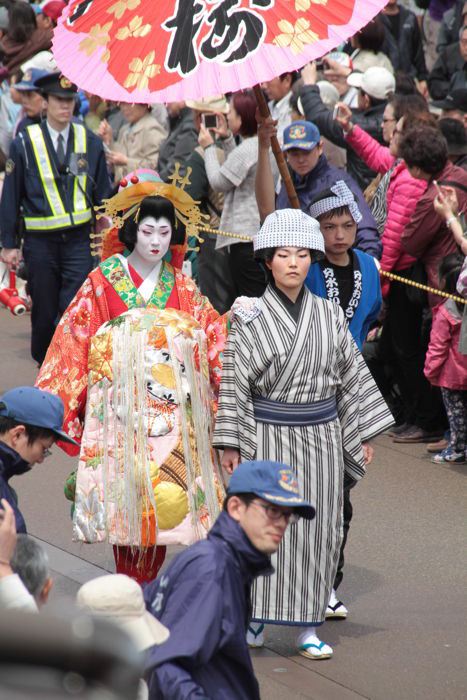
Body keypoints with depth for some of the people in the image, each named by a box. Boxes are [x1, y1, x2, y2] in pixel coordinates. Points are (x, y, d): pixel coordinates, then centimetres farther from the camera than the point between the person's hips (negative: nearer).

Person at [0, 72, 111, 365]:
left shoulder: (90, 143, 4)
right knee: (44, 316, 9)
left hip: (79, 239, 0)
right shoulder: (24, 144, -2)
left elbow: (104, 195, 11)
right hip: (40, 242, 0)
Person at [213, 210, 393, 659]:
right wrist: (229, 443, -7)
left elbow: (353, 376, 10)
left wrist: (363, 434, 8)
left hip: (322, 437, 3)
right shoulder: (251, 317, -5)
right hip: (268, 436, -3)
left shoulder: (329, 315, 4)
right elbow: (234, 380, -4)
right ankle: (254, 613, 16)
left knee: (318, 531, 4)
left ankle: (308, 626, 12)